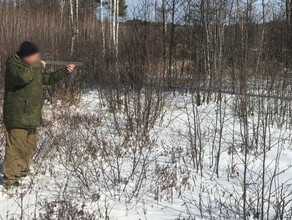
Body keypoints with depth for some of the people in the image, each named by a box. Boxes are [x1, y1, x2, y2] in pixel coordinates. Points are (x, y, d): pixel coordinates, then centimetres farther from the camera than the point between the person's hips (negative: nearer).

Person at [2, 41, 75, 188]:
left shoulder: (33, 66, 14)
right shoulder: (13, 64, -13)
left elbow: (48, 79, 22)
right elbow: (23, 76, -34)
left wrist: (65, 72, 11)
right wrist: (38, 66, -20)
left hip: (31, 116, 9)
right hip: (17, 116, -9)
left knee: (30, 146, 17)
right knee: (15, 146, -9)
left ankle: (22, 171, 32)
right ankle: (10, 178, -4)